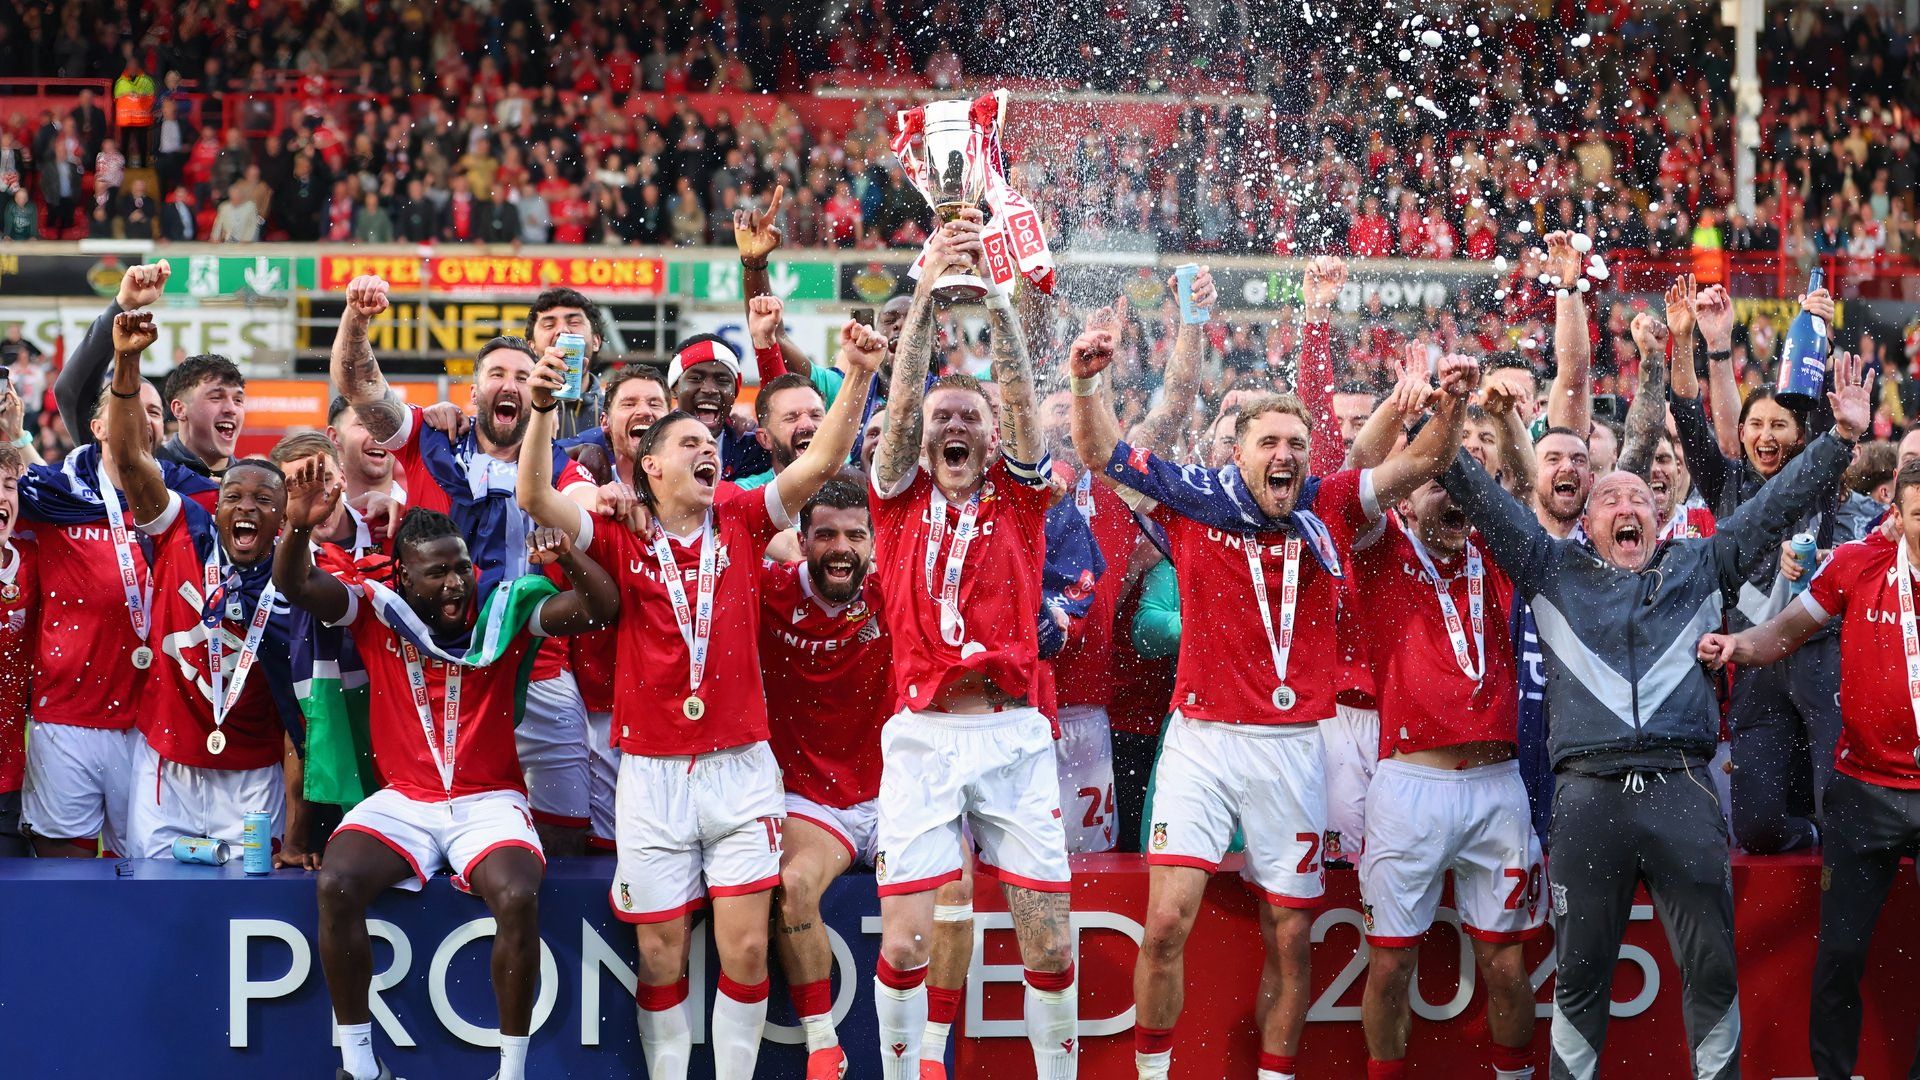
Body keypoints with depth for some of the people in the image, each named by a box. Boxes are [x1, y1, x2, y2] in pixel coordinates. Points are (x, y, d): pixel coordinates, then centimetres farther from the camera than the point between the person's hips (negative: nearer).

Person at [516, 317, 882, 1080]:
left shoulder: (740, 523, 6)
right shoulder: (621, 538, 1)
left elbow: (820, 465, -3)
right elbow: (537, 500, -13)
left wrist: (856, 379, -15)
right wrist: (541, 409, -28)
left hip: (741, 767, 1)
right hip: (653, 774, -1)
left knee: (745, 950, -1)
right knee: (661, 958, 4)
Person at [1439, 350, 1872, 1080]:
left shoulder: (1700, 566, 17)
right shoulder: (1555, 569, 16)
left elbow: (1777, 504, 14)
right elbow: (1487, 504, 11)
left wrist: (1841, 437, 6)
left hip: (1682, 791, 1)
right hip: (1588, 793, -1)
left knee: (1714, 966, 2)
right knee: (1580, 970, 5)